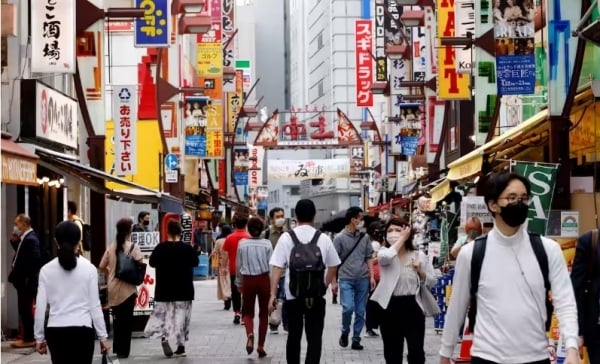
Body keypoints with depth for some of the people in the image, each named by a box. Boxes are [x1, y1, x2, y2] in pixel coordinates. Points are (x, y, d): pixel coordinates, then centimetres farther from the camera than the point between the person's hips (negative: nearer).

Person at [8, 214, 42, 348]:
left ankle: (29, 339, 1)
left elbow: (35, 260, -23)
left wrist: (28, 280, -22)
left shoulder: (31, 239, -17)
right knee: (25, 310, 15)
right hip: (23, 281, 10)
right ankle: (28, 337, 22)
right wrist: (15, 241, 6)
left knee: (26, 310, -4)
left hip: (27, 282, -10)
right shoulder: (25, 238, 14)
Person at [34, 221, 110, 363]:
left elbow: (40, 307, 2)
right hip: (82, 330, -2)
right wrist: (102, 336, 5)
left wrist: (39, 337, 11)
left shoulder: (46, 270, 2)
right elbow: (94, 306, -2)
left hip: (55, 331, 2)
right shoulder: (89, 268, -2)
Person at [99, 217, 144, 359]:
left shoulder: (111, 247, 4)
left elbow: (102, 266, 4)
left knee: (117, 318, 16)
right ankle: (123, 350, 4)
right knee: (126, 319, 4)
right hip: (127, 288, -4)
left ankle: (117, 348, 21)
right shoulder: (133, 247, -10)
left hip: (113, 288, 4)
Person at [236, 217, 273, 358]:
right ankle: (261, 346, 12)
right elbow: (271, 266, -6)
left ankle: (250, 334, -18)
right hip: (263, 279, 0)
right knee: (263, 313, 12)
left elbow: (238, 265, 3)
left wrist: (239, 283, 16)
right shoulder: (266, 244, -7)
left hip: (248, 280, 0)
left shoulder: (242, 244, -4)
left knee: (247, 311, 12)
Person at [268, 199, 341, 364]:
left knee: (294, 336, 16)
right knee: (314, 338, 2)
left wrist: (273, 294, -2)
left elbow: (277, 267, -6)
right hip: (316, 295, 0)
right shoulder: (323, 239, 0)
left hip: (293, 295, 0)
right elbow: (333, 267, 9)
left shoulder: (286, 237, -4)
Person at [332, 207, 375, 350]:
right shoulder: (339, 238, -4)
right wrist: (334, 281, -3)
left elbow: (369, 258, 12)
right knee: (348, 308, -16)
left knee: (360, 311, 5)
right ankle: (345, 332, 9)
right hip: (346, 279, -4)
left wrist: (371, 276, 3)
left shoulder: (365, 237, 8)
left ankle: (356, 339, 15)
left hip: (363, 279, 4)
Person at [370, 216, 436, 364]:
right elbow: (385, 257, -28)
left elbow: (432, 282, 8)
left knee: (416, 352, -2)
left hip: (413, 307, 0)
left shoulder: (419, 255, 4)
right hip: (390, 308, 0)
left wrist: (421, 272, -11)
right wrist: (402, 239, -17)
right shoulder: (385, 253, -1)